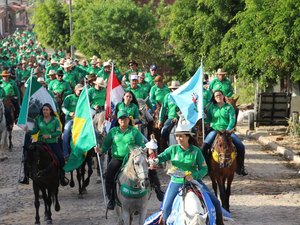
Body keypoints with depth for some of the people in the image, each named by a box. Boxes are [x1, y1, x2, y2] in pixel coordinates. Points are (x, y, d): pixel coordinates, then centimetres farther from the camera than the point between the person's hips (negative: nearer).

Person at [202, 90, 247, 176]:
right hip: (215, 130, 1)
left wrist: (228, 130, -20)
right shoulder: (211, 107, 9)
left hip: (227, 130, -1)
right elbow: (208, 120, 10)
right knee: (204, 147, -21)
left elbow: (232, 120, -6)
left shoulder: (229, 107, 4)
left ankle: (240, 168, 2)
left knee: (241, 147, -15)